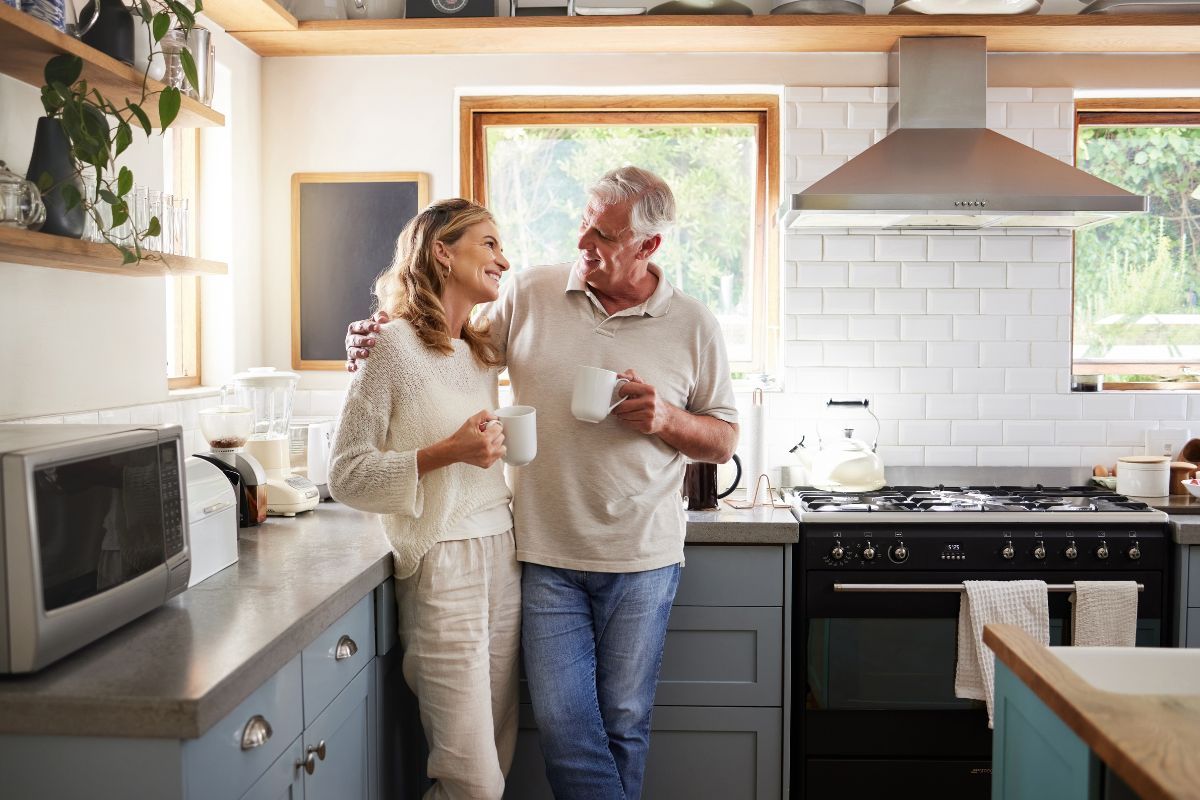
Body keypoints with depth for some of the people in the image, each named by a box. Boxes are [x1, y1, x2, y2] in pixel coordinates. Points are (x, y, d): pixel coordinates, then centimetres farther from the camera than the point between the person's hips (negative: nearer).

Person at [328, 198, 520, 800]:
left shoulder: (483, 352, 13)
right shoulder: (394, 346, -8)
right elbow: (345, 476, -11)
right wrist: (446, 452, -19)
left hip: (502, 560, 7)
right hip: (443, 566, -7)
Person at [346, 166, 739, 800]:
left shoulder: (693, 326, -1)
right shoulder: (529, 295, 0)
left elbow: (724, 441, 6)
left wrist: (666, 420, -14)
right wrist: (380, 344, -7)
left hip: (641, 561, 0)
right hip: (547, 556, 1)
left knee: (624, 723, 11)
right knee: (562, 723, 1)